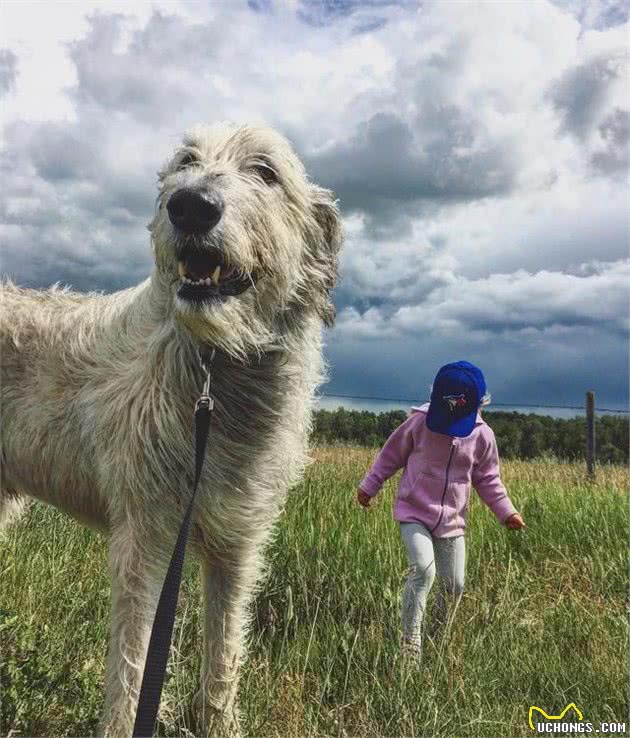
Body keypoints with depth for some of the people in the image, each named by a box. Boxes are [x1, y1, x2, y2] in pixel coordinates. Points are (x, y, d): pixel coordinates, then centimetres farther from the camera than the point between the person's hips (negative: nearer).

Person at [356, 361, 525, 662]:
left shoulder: (482, 435, -3)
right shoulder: (419, 422, -11)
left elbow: (488, 479, 8)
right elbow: (391, 455, 1)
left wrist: (507, 512, -1)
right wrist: (369, 486, 5)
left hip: (452, 521, 4)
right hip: (414, 513, -3)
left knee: (454, 585, 8)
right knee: (423, 570, -23)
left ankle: (438, 637, 32)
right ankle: (410, 642, -11)